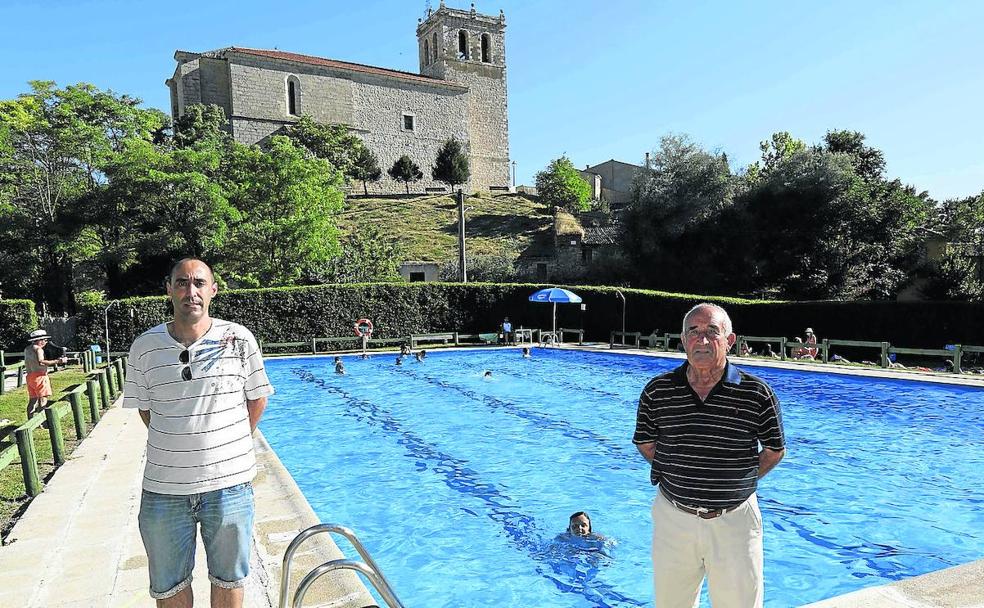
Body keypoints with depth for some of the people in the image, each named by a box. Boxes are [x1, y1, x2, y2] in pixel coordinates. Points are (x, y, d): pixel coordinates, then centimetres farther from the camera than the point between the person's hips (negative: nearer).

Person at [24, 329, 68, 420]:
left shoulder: (27, 349, 16)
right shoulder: (38, 349, -11)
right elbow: (41, 362, -25)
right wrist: (58, 361, -27)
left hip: (30, 376, 9)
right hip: (39, 376, -9)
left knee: (32, 400, 12)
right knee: (43, 399, -6)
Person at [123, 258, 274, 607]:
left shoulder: (239, 340, -7)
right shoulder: (144, 347, -3)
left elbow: (257, 398, 5)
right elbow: (145, 409, 11)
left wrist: (231, 443, 6)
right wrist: (176, 447, 8)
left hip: (228, 484, -1)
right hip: (164, 487, 1)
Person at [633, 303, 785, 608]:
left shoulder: (757, 394, -8)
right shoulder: (657, 391, -4)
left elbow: (774, 451, 5)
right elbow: (645, 444, 10)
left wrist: (736, 482, 4)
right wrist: (679, 476, 6)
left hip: (734, 522, -1)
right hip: (673, 518, 2)